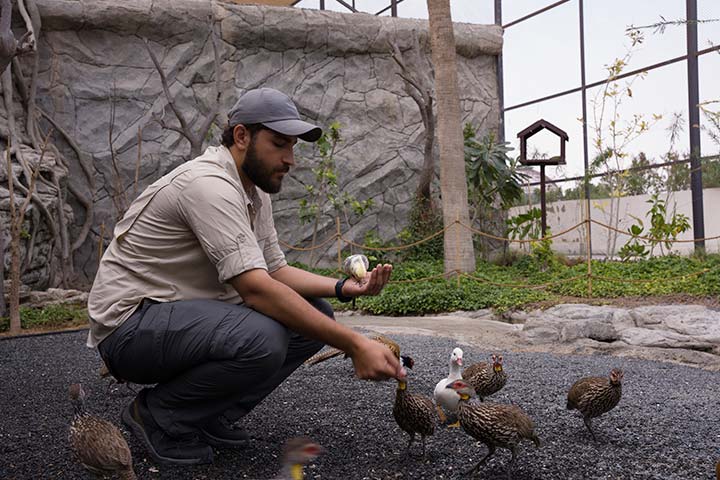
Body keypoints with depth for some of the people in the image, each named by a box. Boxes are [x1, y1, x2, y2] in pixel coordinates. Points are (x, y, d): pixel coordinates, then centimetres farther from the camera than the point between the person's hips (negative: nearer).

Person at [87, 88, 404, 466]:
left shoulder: (256, 191, 8)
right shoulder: (208, 184, -24)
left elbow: (275, 271, 10)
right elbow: (256, 288, -32)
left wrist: (345, 288, -8)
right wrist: (354, 344, -33)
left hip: (189, 313, 10)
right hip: (130, 323, -9)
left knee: (314, 313, -2)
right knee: (262, 339, -35)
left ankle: (210, 416, 5)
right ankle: (159, 415, -8)